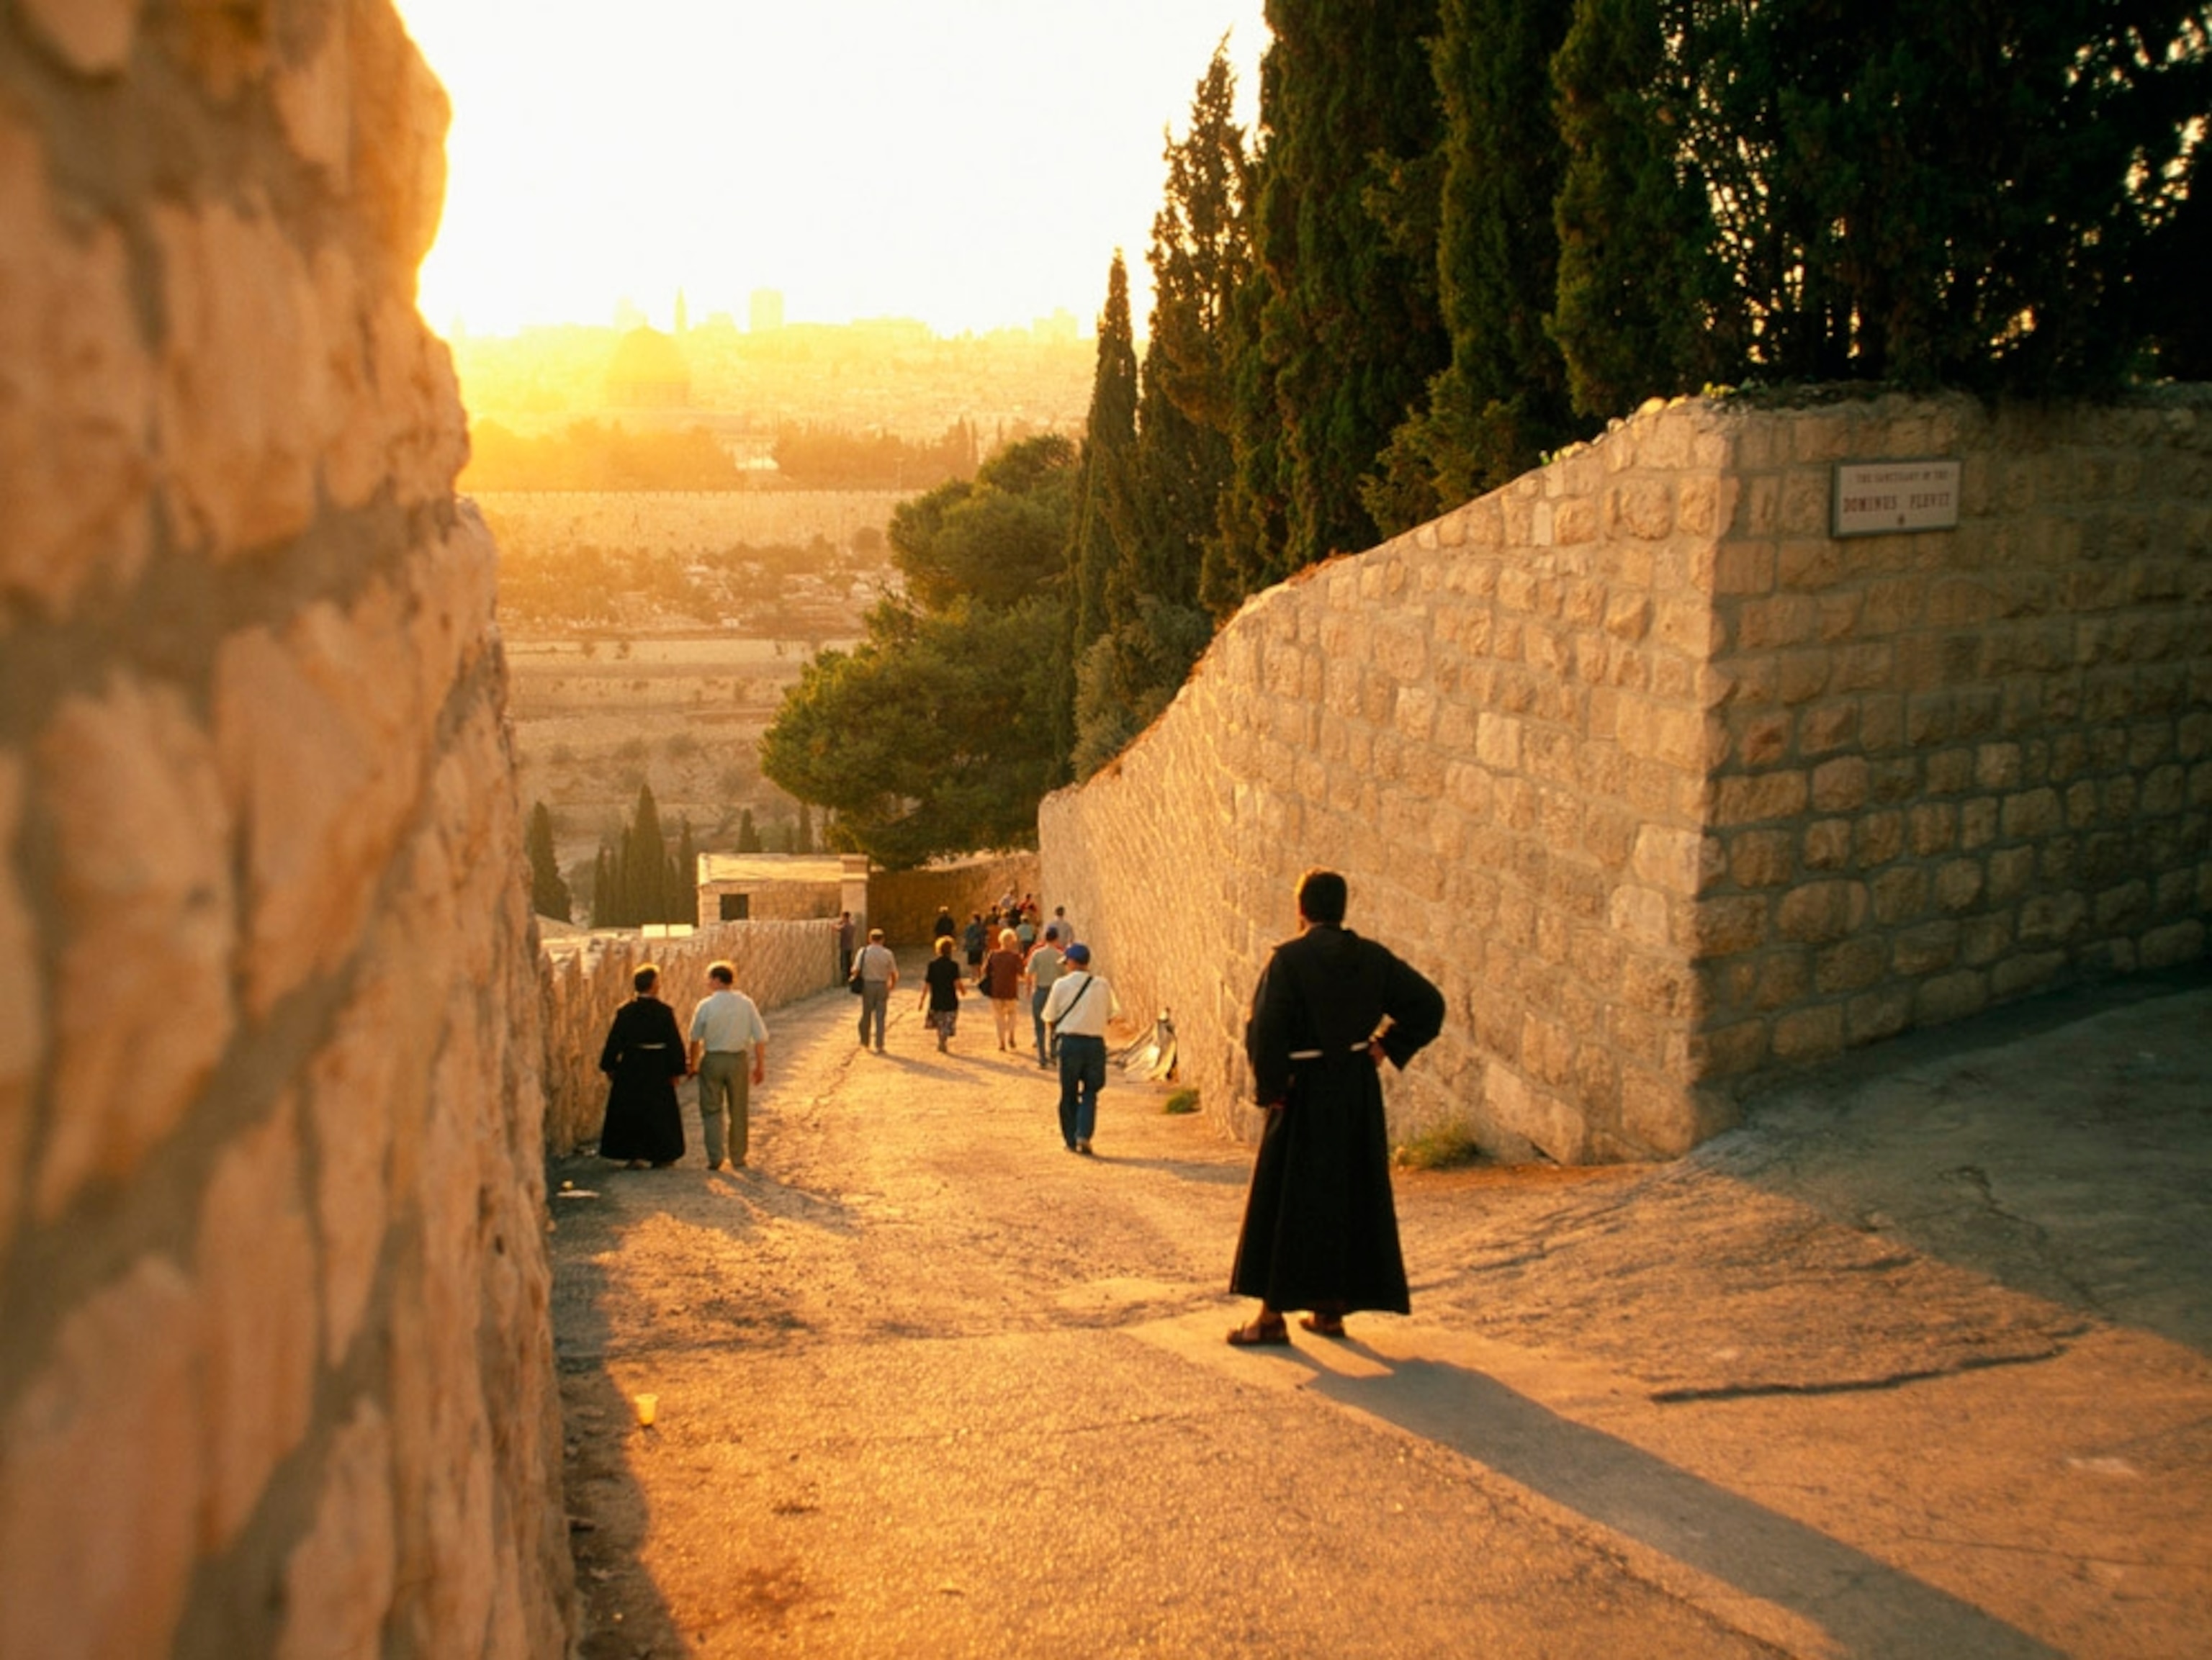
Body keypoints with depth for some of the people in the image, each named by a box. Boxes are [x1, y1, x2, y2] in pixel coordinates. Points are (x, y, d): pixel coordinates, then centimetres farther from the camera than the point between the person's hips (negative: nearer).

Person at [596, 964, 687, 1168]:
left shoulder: (624, 1012, -5)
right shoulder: (665, 1012, -9)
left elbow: (614, 1042, -3)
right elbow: (675, 1044, -7)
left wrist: (609, 1067, 7)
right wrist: (676, 1070, 1)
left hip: (630, 1070, 1)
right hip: (658, 1071, -1)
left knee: (629, 1112, 11)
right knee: (659, 1113, 11)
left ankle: (634, 1155, 8)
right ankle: (661, 1156, 16)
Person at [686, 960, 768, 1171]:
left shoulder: (705, 1006, -9)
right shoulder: (746, 1003, -4)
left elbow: (695, 1039, 0)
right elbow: (760, 1037, -4)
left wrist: (693, 1064, 14)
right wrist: (760, 1065, 6)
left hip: (712, 1060, -2)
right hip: (738, 1059, 2)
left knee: (711, 1110, 10)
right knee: (739, 1111, 13)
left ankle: (716, 1157, 3)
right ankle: (737, 1158, 19)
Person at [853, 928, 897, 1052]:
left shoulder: (864, 952, -7)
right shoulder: (887, 953, -5)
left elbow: (856, 970, -13)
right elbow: (894, 973, -3)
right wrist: (893, 985, 16)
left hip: (867, 985, 0)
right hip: (882, 986, 0)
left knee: (866, 1015, 15)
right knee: (880, 1017, 4)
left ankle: (865, 1043, 27)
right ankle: (879, 1046, 3)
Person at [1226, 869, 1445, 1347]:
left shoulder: (1288, 959, -13)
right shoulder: (1372, 958, 3)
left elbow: (1264, 1027, -21)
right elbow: (1428, 1005, 5)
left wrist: (1270, 1088, -10)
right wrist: (1386, 1047, 7)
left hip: (1305, 1092, -5)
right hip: (1358, 1094, 5)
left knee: (1284, 1200, 3)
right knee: (1351, 1197, 13)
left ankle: (1273, 1315, 4)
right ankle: (1331, 1310, 18)